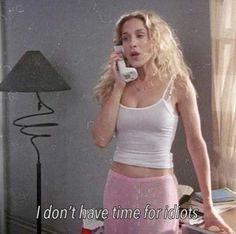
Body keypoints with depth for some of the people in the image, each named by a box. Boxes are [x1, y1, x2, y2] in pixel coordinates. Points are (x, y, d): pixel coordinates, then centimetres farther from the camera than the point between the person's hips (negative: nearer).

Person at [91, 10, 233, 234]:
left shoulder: (177, 83, -7)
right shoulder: (116, 85, 3)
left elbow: (196, 144, -4)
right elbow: (101, 139, -7)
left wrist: (208, 206, -4)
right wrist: (118, 86, -9)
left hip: (158, 190, -3)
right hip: (118, 187, 3)